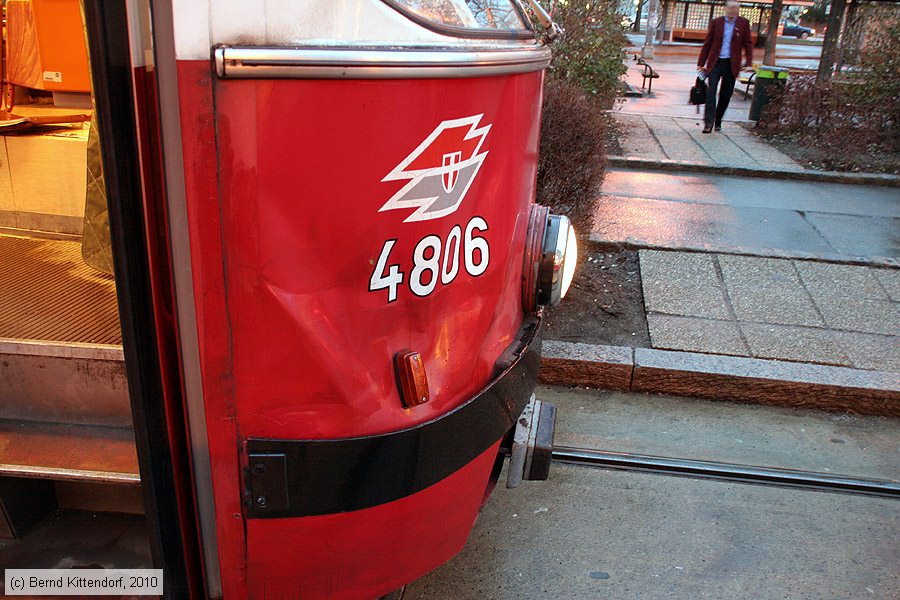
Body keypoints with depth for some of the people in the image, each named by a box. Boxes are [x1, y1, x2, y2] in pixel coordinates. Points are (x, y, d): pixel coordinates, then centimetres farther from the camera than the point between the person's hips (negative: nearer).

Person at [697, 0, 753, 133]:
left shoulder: (743, 23, 3)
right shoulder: (716, 22, 3)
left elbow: (748, 44, 4)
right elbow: (707, 44, 7)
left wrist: (749, 64, -5)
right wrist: (701, 63, 5)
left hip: (731, 65, 1)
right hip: (715, 62, -1)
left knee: (726, 95, 6)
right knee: (711, 91, -14)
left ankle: (717, 121, 21)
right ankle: (708, 122, -16)